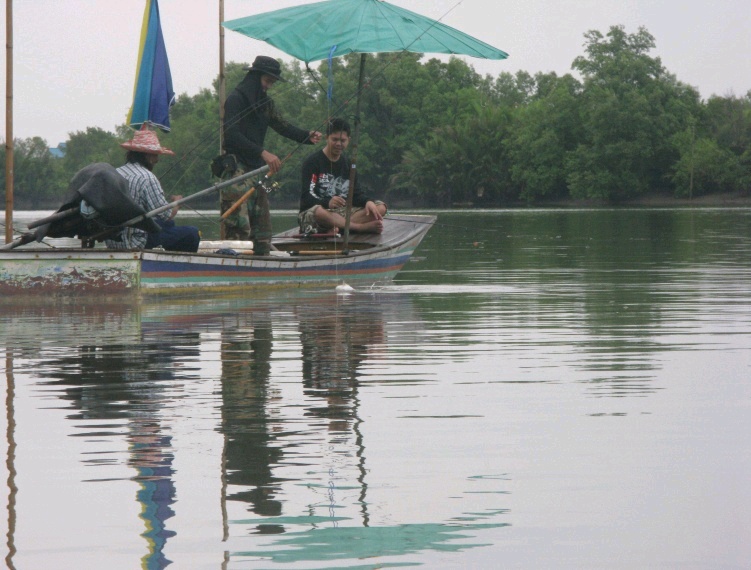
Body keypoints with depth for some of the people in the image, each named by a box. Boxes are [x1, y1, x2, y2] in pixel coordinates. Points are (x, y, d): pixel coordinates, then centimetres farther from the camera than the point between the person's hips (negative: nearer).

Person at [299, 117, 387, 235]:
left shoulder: (347, 164, 16)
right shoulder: (313, 161, -5)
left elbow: (357, 193, 9)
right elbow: (307, 196, -16)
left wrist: (368, 202, -16)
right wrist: (327, 202, -36)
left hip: (343, 212, 6)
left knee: (381, 207, -12)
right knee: (318, 212, -43)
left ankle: (336, 228, -32)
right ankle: (362, 227, -33)